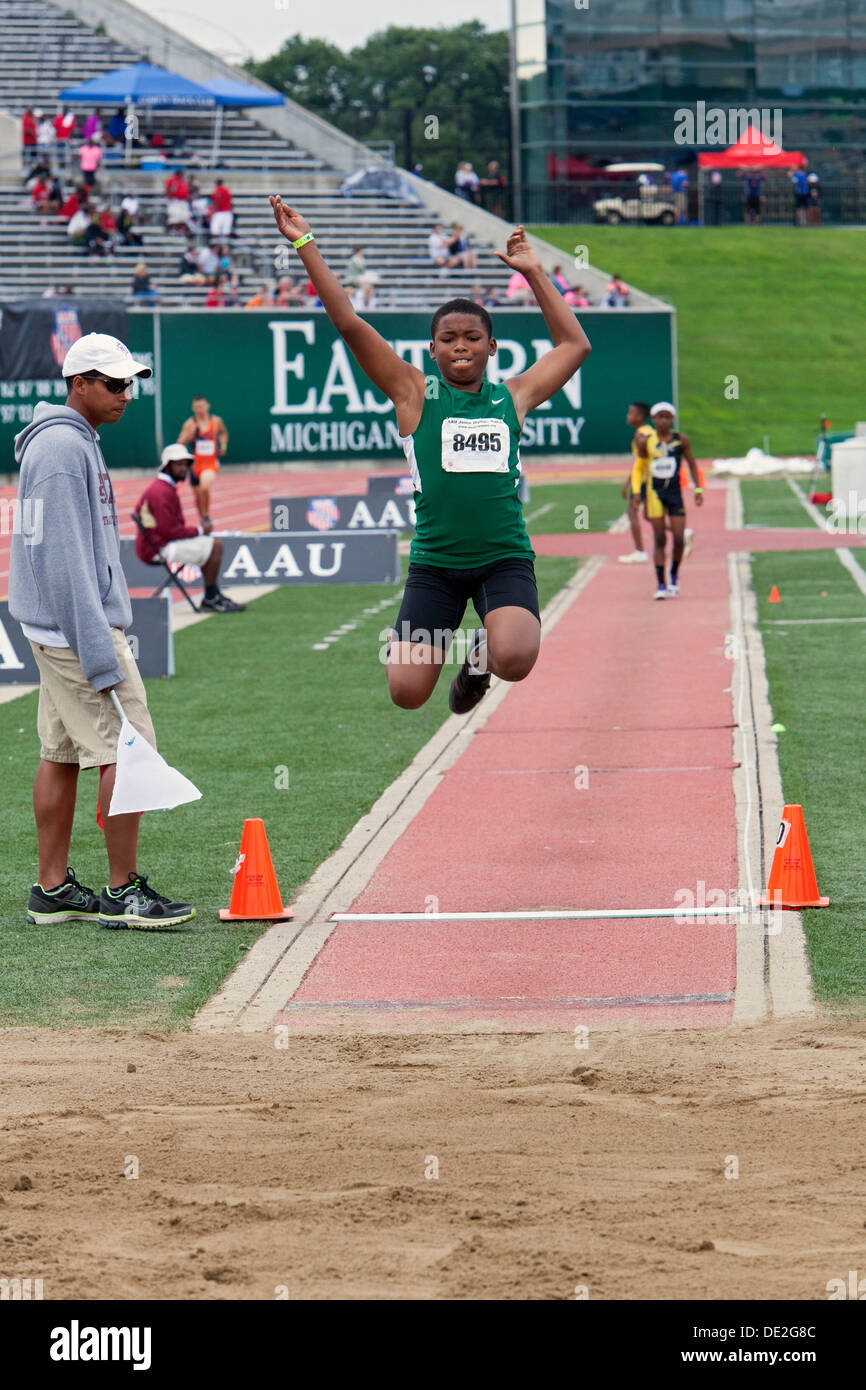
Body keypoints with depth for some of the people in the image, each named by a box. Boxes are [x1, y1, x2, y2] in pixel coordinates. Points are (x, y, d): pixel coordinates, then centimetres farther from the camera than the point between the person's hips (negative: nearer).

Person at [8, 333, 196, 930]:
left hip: (55, 629, 11)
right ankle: (123, 892, -5)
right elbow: (65, 556, -22)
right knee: (127, 747, -8)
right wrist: (100, 652, -24)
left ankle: (53, 890, 14)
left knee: (62, 754, 11)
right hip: (78, 626, -11)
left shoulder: (75, 442, 17)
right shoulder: (63, 447, -17)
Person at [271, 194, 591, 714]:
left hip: (505, 559, 0)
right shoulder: (415, 394, 4)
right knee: (407, 691, -7)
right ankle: (440, 644, 29)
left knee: (515, 661, -27)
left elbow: (575, 344, 21)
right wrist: (307, 246, -2)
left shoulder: (512, 397, 10)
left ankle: (483, 652, 12)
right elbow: (349, 324, 0)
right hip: (434, 563, 0)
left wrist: (534, 273, 20)